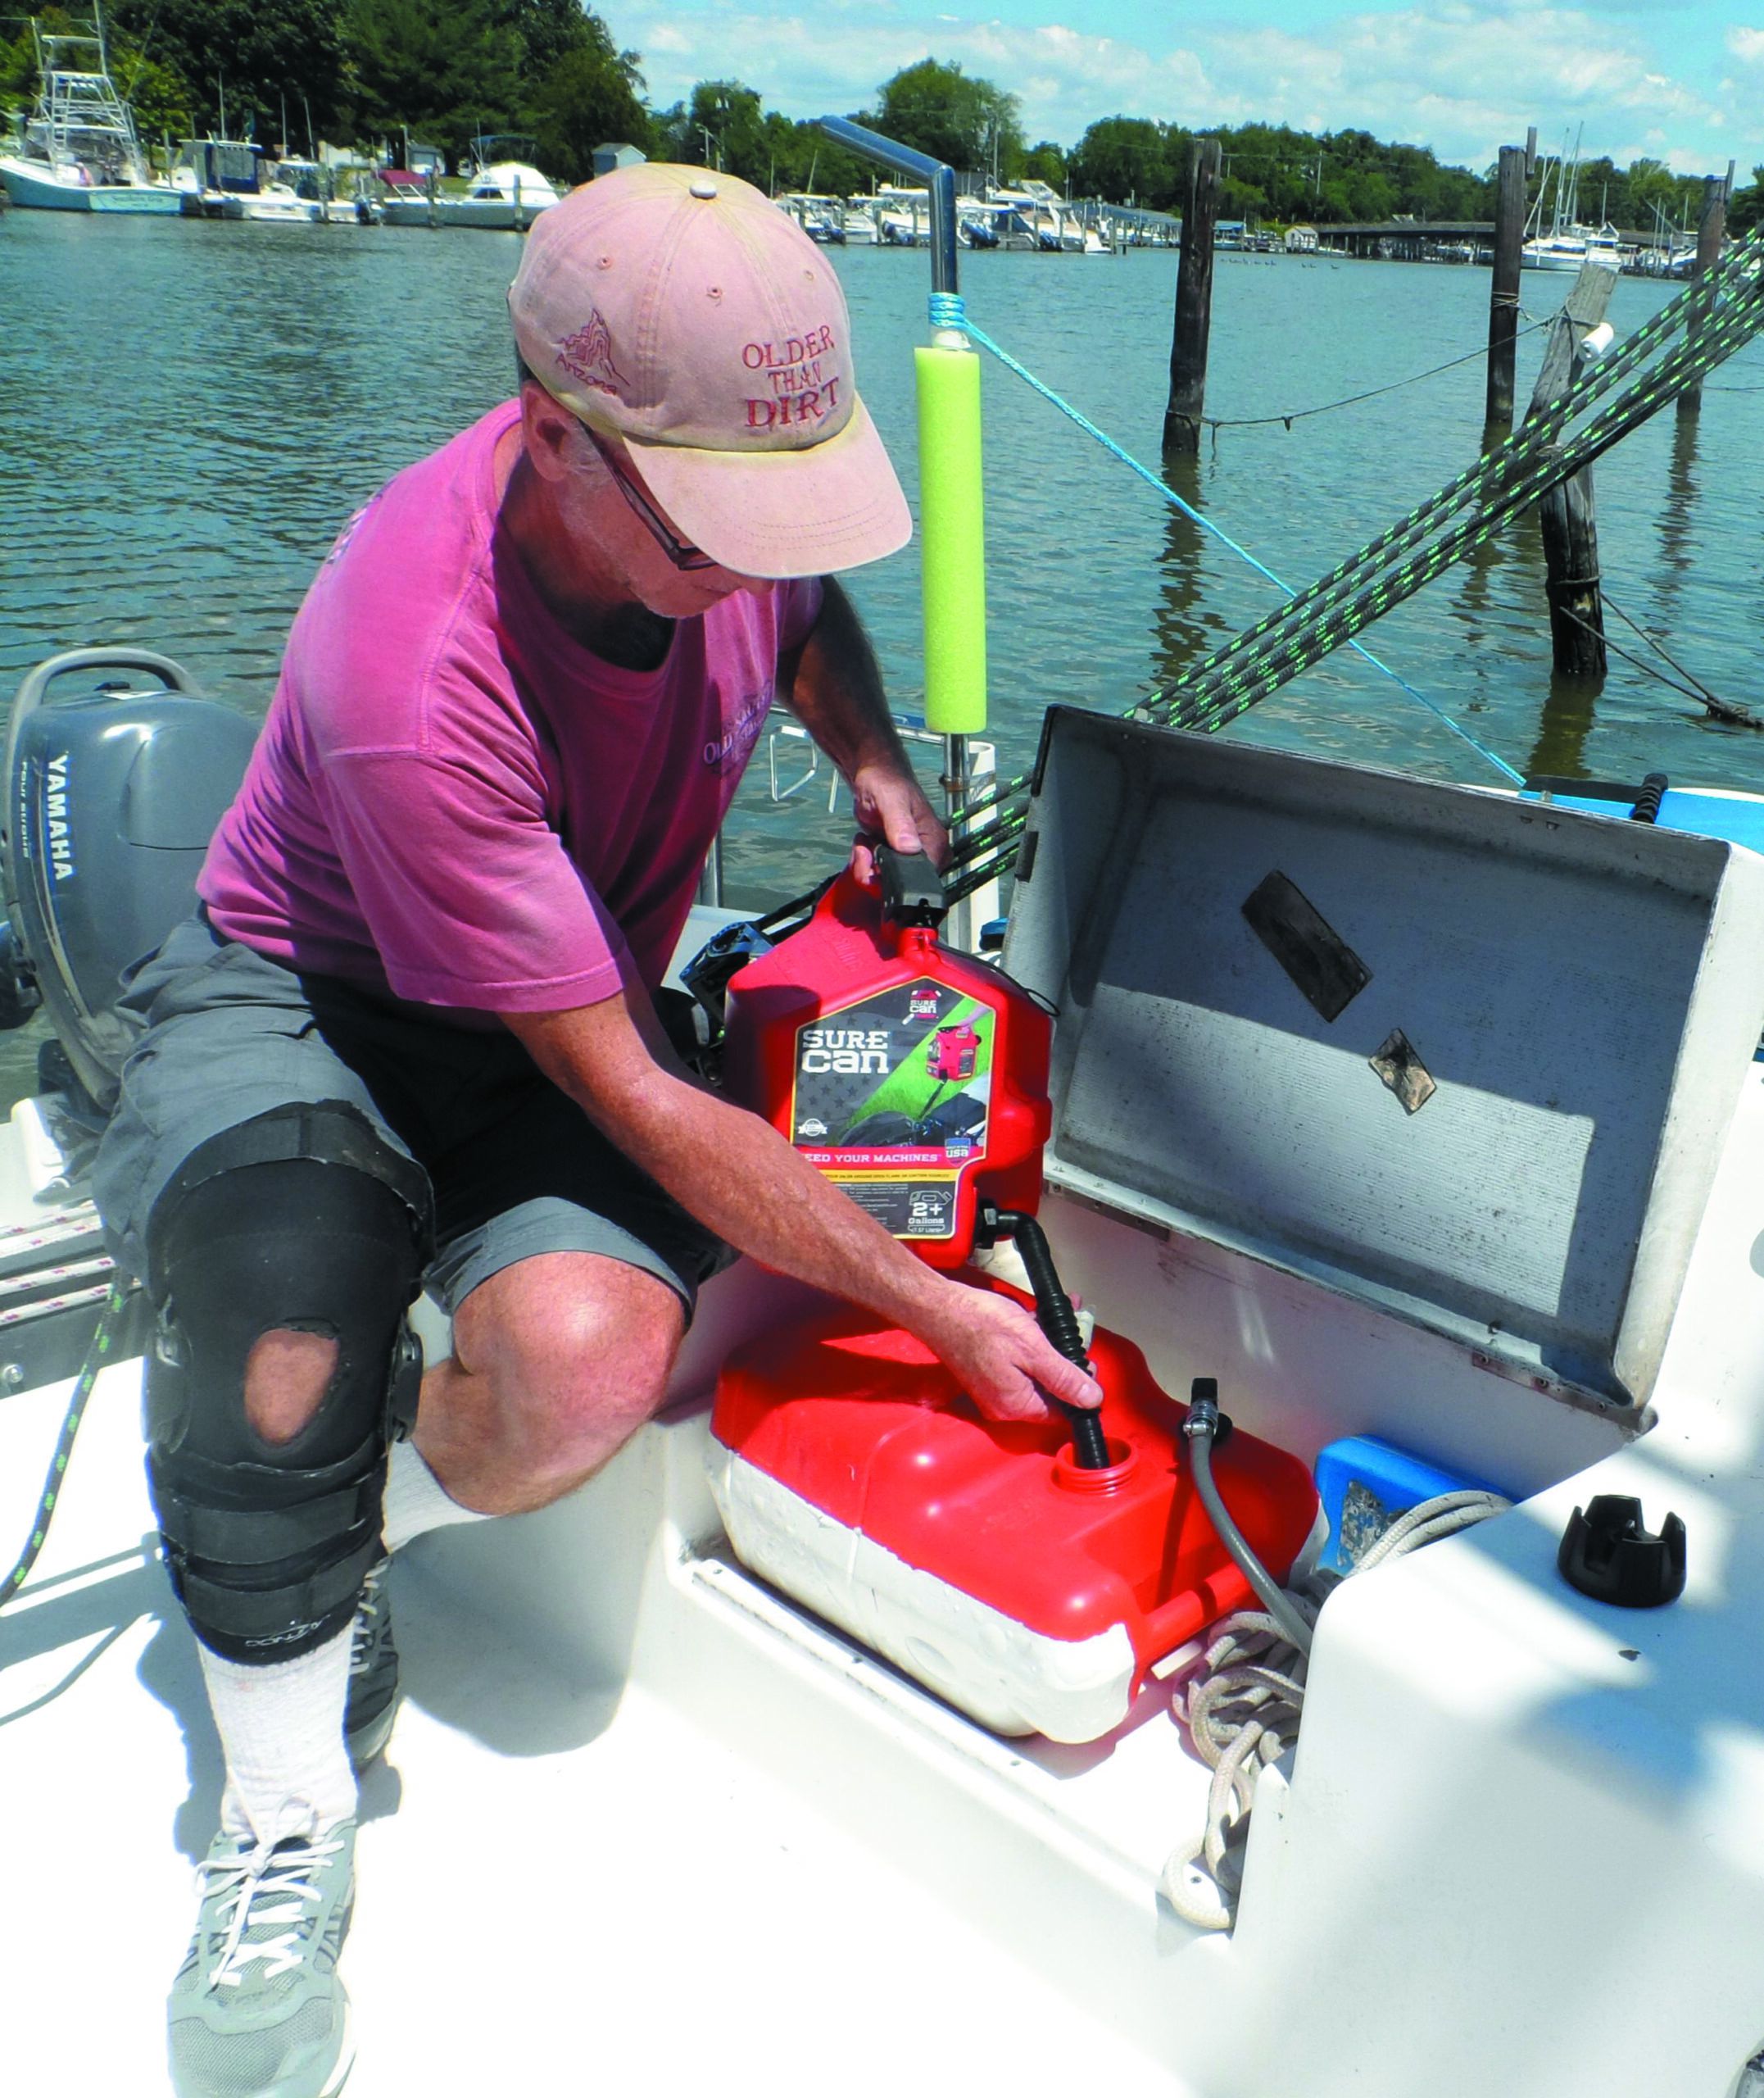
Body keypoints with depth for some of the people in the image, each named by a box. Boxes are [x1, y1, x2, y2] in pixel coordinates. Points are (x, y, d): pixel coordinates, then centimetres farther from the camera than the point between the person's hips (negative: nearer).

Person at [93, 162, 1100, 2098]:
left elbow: (805, 612, 17)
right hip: (296, 1000, -4)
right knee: (292, 1343, -36)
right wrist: (935, 1307, -24)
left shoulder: (731, 499, -13)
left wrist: (876, 766, -6)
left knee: (591, 1352, -30)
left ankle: (329, 1536, 4)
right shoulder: (413, 670, -34)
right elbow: (633, 1100, -30)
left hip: (576, 999, 4)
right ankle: (283, 1823, -7)